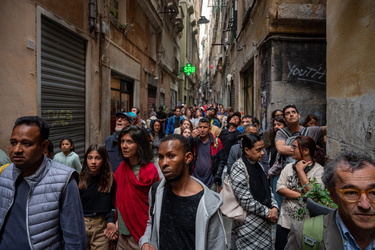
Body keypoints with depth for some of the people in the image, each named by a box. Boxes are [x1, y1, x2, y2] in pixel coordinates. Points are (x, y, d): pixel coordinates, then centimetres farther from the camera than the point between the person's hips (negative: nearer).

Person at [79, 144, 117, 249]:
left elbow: (112, 205, -3)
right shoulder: (80, 179, -4)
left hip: (101, 225, -1)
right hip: (80, 224, 1)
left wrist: (111, 222, -19)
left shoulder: (110, 179, -6)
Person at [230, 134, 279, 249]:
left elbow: (267, 190, 12)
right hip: (249, 224, -7)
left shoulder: (258, 165, 8)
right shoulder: (238, 168, -18)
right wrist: (267, 212, -14)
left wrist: (274, 207, -4)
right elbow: (246, 200, -21)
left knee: (265, 246, 17)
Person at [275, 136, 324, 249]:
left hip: (306, 224, -3)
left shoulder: (319, 170, -8)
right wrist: (301, 195, -15)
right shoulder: (289, 167, 3)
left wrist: (300, 170, -13)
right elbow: (279, 188, -4)